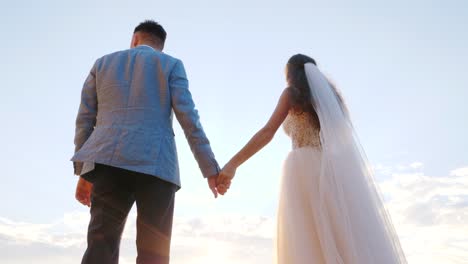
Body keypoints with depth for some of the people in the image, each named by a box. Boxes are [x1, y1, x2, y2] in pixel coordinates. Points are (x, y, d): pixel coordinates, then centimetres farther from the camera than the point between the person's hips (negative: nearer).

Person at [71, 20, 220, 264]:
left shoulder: (102, 63, 21)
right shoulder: (171, 65, 12)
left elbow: (85, 121, 16)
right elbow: (189, 118, 0)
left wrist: (83, 174, 20)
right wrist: (211, 169, 0)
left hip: (109, 162, 3)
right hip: (155, 166, -2)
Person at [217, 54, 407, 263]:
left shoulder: (292, 93, 9)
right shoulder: (331, 95, 25)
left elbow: (267, 132, -4)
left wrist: (233, 164, -9)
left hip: (304, 167, -5)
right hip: (333, 170, 5)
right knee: (353, 245, 1)